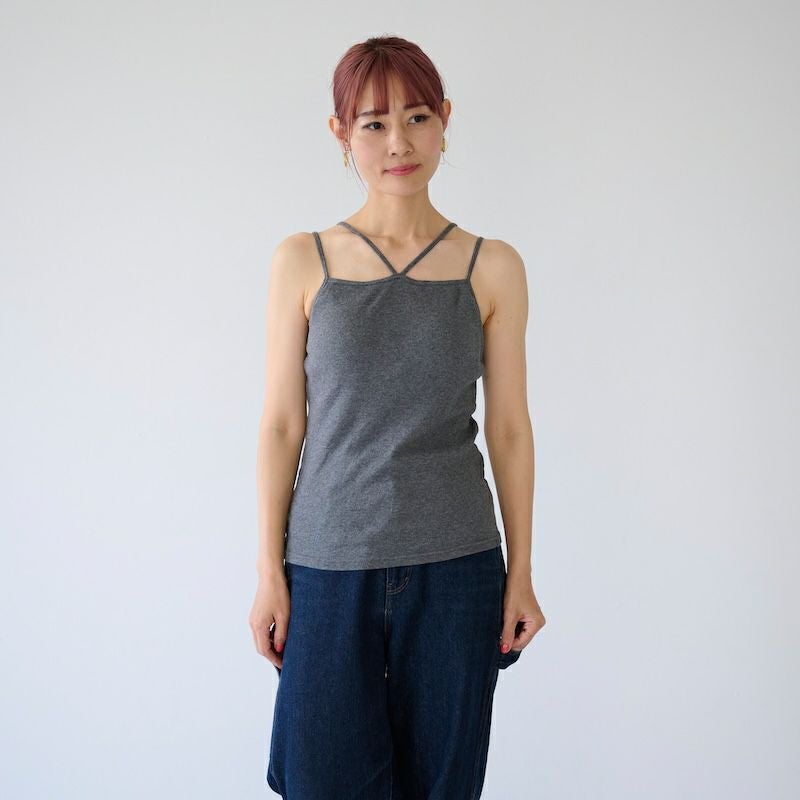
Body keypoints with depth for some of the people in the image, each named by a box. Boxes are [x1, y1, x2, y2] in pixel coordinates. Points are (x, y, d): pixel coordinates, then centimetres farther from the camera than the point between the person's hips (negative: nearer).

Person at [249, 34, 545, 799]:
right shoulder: (302, 261, 1)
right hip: (328, 565, 0)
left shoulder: (493, 268, 2)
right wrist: (269, 574, 0)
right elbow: (280, 424, 2)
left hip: (454, 566, 1)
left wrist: (520, 575, 5)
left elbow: (509, 428, 4)